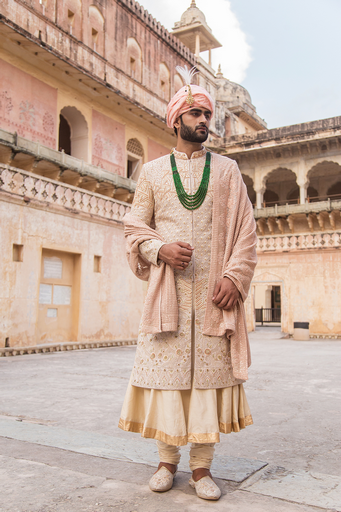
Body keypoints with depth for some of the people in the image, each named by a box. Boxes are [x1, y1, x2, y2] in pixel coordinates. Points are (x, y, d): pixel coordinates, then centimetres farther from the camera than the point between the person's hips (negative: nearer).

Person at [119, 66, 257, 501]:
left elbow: (245, 230, 6)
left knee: (210, 372, 0)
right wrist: (160, 249, -12)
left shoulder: (227, 169, 12)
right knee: (165, 370, 0)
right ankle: (167, 459, 17)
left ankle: (201, 466, 12)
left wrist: (235, 276, -8)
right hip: (167, 287, 0)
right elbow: (134, 228, 9)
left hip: (214, 291, 0)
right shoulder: (153, 171, 12)